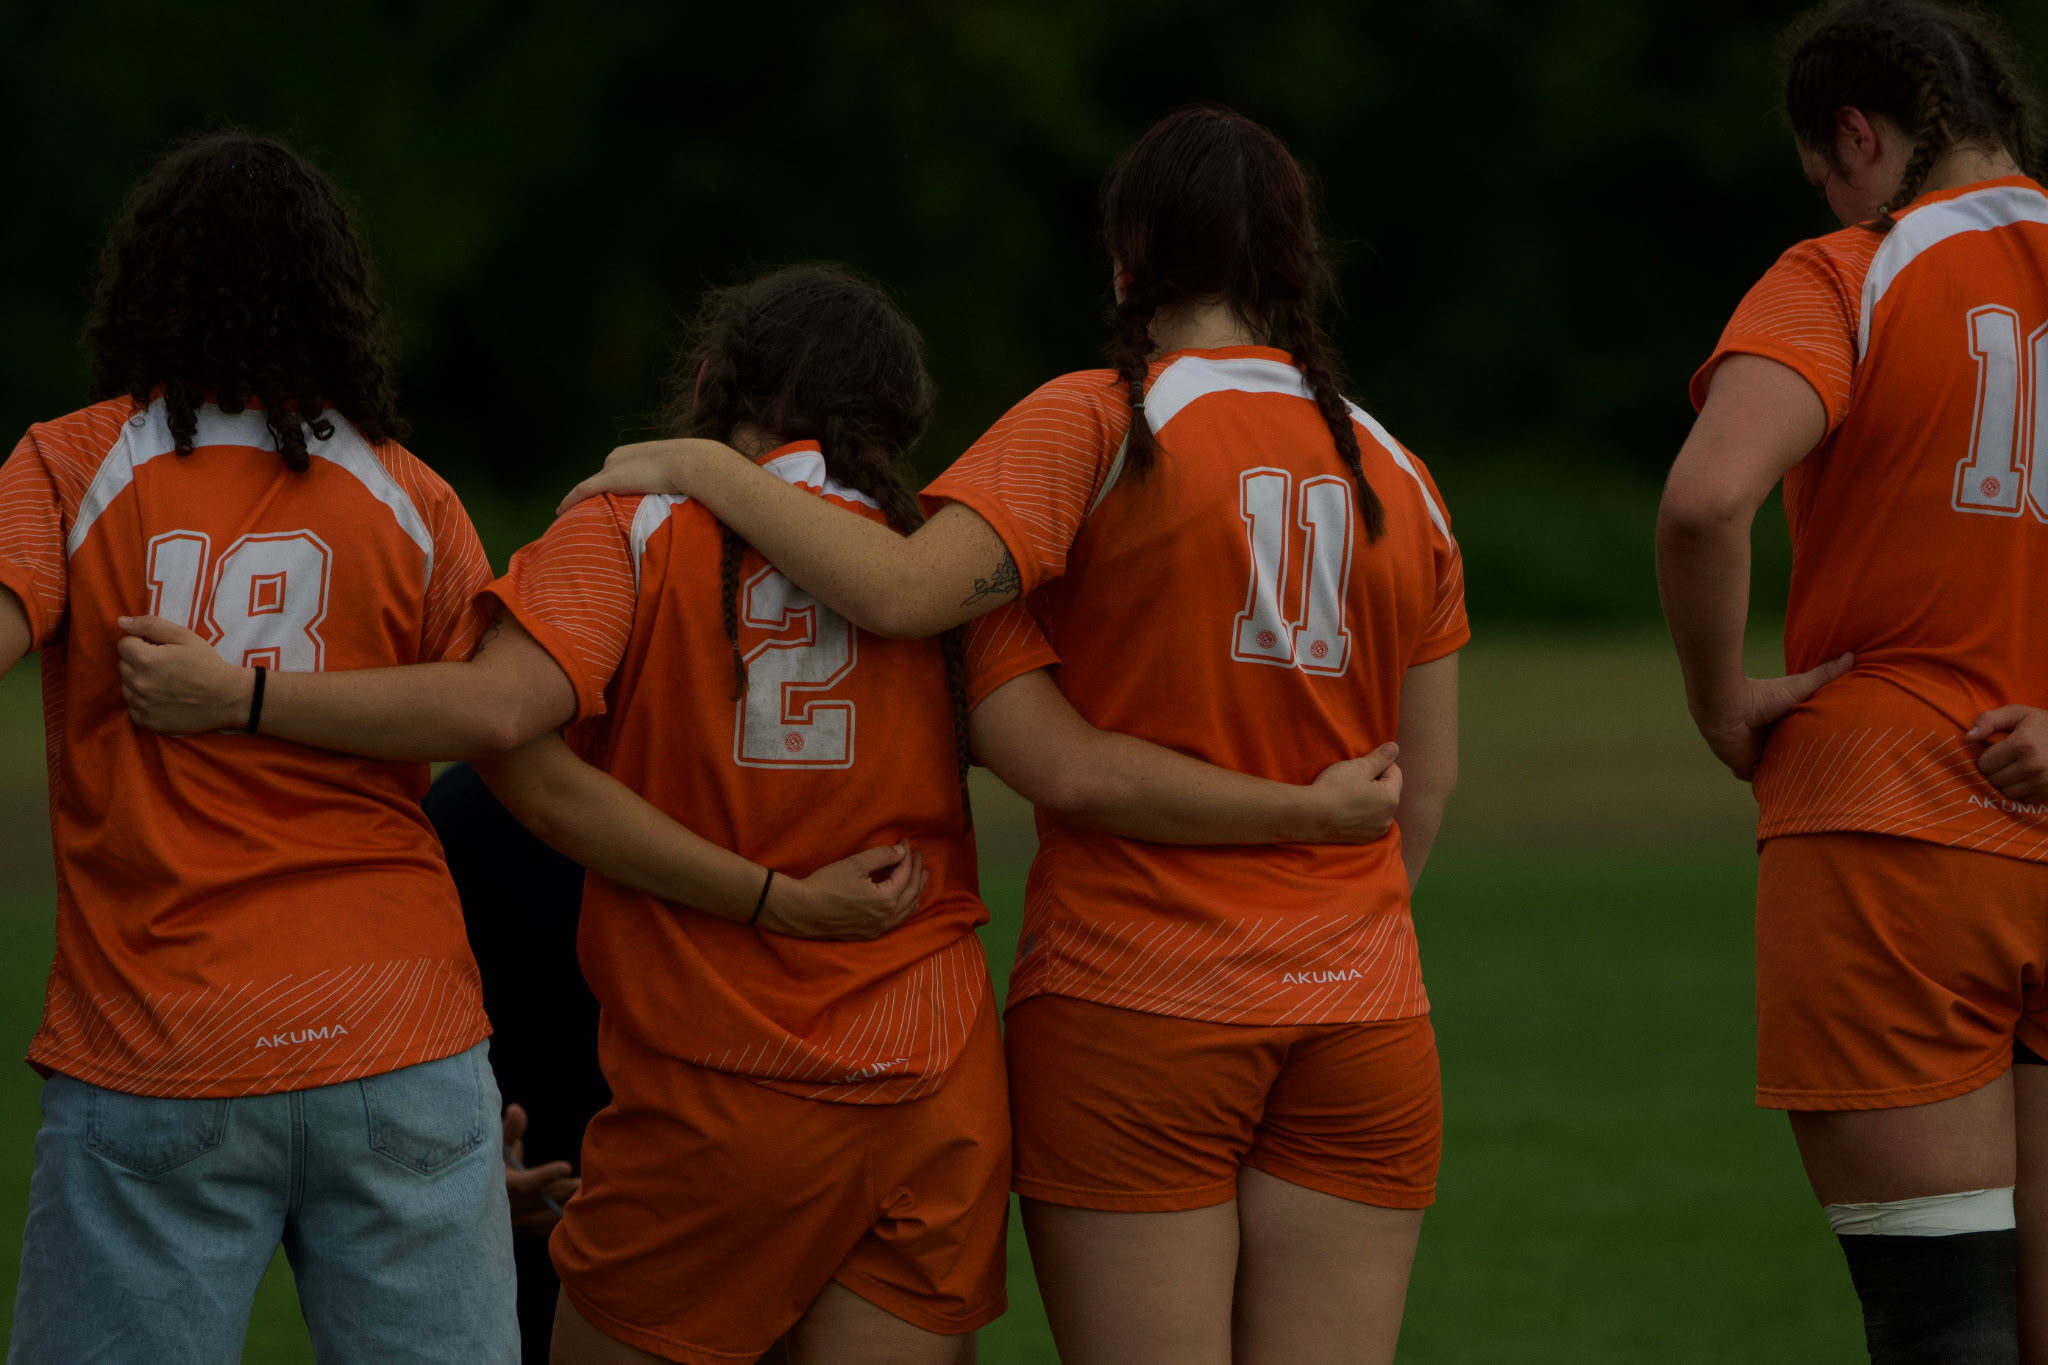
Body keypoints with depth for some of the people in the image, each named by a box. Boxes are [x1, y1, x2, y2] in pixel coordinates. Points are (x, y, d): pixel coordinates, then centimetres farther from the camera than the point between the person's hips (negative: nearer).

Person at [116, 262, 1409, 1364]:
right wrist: (1308, 809, 3)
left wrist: (236, 695, -14)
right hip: (939, 1102, 3)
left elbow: (501, 710, -17)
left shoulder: (636, 530, -2)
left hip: (714, 1103, -3)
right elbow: (1072, 770, -6)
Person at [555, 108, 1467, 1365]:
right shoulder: (1395, 476, 9)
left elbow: (901, 589, -22)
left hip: (1131, 1008, -4)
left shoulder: (1098, 425, -7)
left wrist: (705, 468, -9)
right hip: (1359, 1024, 4)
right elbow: (1427, 785, 13)